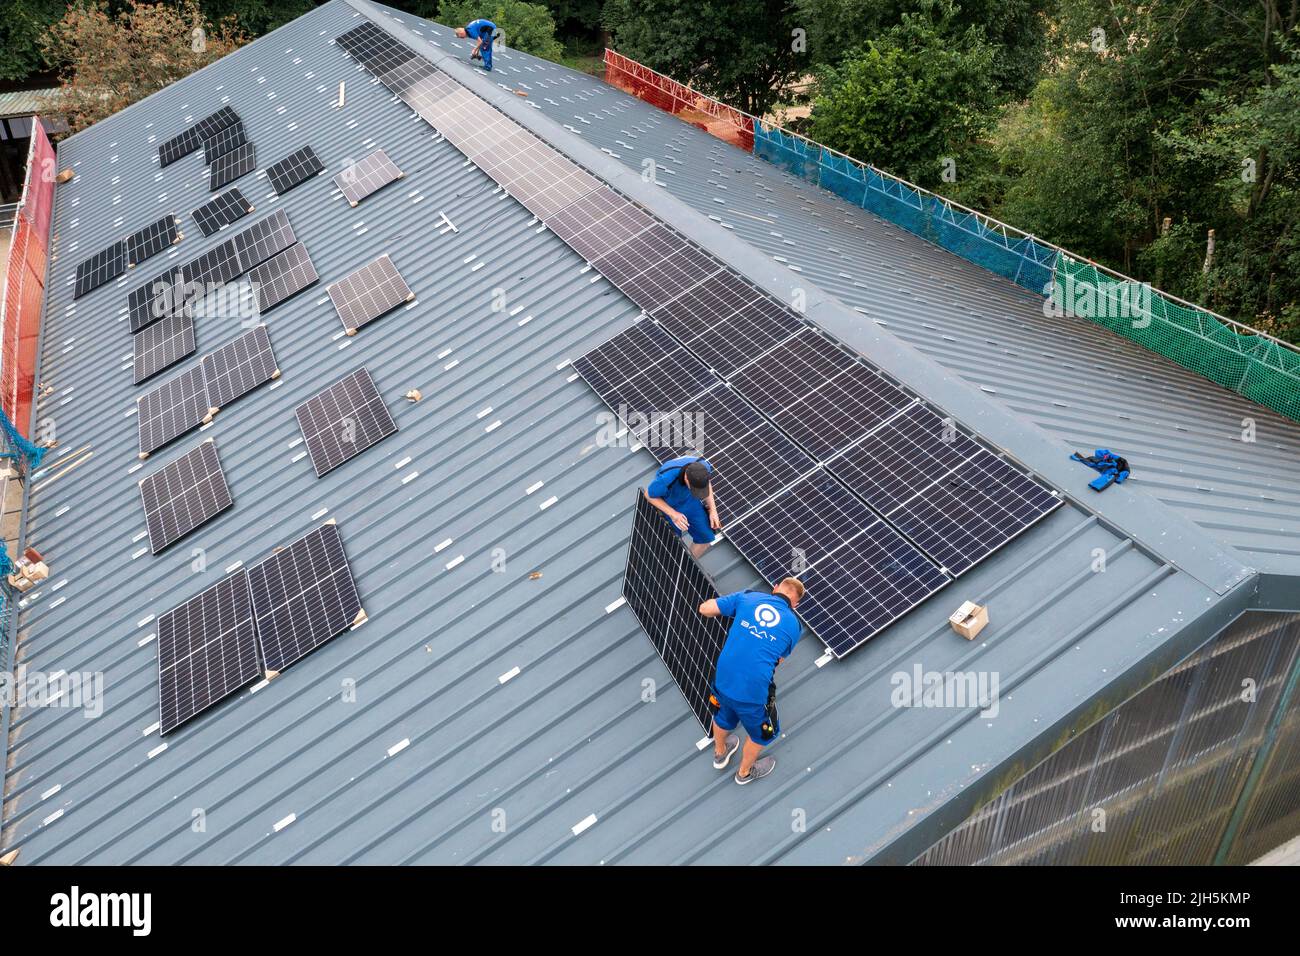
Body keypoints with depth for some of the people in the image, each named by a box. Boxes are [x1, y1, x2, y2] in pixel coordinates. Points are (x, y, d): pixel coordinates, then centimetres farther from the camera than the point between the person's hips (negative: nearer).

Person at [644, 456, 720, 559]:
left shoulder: (704, 466, -30)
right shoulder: (666, 479, -43)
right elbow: (649, 495, -21)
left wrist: (713, 510, -12)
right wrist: (673, 514, -28)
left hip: (688, 500, 4)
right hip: (666, 505, -4)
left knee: (706, 537, 7)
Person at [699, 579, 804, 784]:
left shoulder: (747, 597, -1)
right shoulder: (794, 625, -2)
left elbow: (704, 609, 2)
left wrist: (727, 610, 22)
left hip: (723, 681, 3)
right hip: (753, 692, -3)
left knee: (723, 716, 37)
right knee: (762, 733, 30)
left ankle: (720, 754, 65)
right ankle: (745, 772, 53)